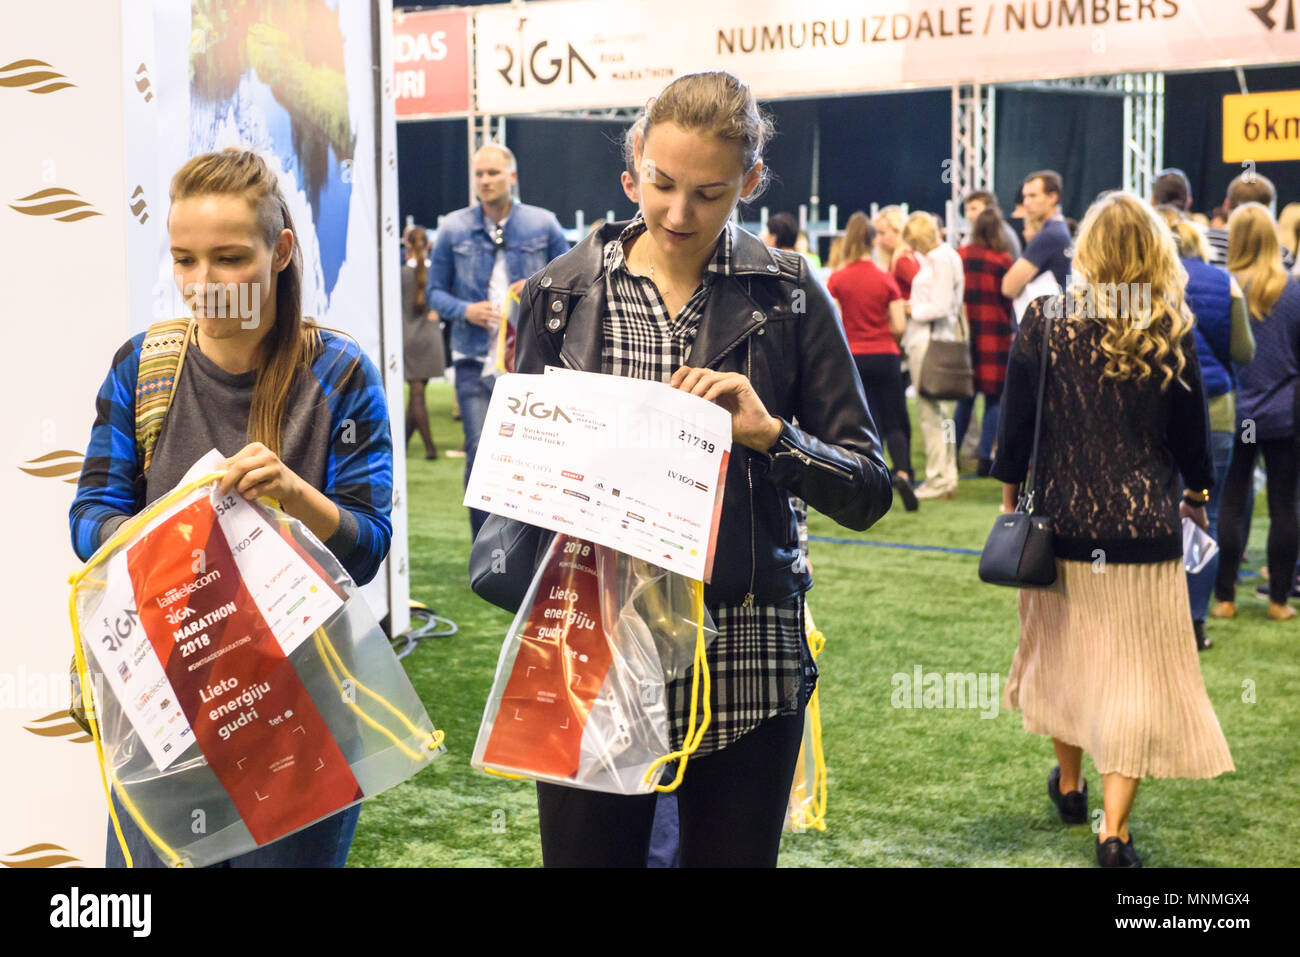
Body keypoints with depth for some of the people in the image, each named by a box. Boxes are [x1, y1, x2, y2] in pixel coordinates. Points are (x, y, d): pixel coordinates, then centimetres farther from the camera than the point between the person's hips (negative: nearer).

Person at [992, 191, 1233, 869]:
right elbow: (1192, 431, 2)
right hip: (1145, 529, -1)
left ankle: (1069, 784, 38)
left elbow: (1016, 420, -3)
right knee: (1137, 674, 4)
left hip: (1063, 521, 1)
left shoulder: (1045, 320, -7)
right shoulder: (1171, 333, -7)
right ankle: (1114, 831, 0)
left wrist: (1010, 495, 11)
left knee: (1064, 653, 21)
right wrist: (1198, 496, 20)